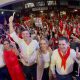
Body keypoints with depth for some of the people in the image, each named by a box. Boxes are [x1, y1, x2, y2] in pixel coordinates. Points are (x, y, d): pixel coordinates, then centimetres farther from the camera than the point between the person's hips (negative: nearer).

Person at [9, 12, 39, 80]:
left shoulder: (35, 42, -10)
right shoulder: (20, 42, -11)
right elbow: (12, 34, -18)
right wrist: (11, 22, -23)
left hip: (34, 65, -1)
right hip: (25, 66, 1)